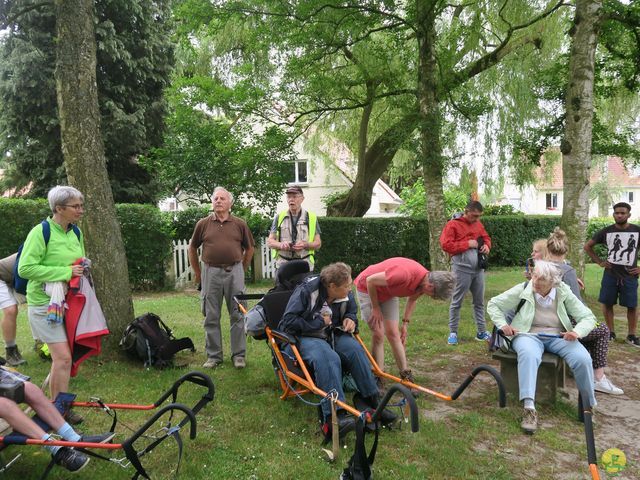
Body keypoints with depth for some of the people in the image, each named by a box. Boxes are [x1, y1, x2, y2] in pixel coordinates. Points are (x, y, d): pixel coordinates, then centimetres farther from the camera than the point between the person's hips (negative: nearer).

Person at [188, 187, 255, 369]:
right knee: (211, 317, 7)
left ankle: (239, 355, 15)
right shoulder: (203, 224, 4)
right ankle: (213, 356, 19)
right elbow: (192, 248, 13)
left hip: (234, 272, 0)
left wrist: (242, 270, 11)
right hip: (211, 272, 1)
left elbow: (249, 248, 13)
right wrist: (198, 273, 11)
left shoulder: (240, 224, 4)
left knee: (238, 315, 4)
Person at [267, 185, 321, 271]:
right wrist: (281, 245, -12)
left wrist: (305, 245, -13)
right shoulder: (279, 217, 11)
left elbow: (318, 243, 9)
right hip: (283, 264, 1)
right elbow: (269, 241, 10)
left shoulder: (311, 218, 9)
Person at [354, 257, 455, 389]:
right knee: (379, 334, -10)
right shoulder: (404, 274, -40)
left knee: (393, 333, 3)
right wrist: (376, 308, -17)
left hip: (388, 292, 6)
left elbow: (412, 299, 9)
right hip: (367, 288, -6)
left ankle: (406, 376, 9)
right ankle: (378, 380, -2)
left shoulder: (424, 281, -15)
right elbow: (370, 281, -29)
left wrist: (405, 323, 7)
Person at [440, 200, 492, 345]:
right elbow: (446, 245, -13)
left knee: (479, 301, 12)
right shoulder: (453, 224, -5)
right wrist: (467, 244, -13)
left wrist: (486, 245, 3)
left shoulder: (478, 224, 14)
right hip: (462, 267, -6)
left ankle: (482, 332, 21)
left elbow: (486, 238, 27)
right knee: (457, 302, -1)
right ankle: (453, 333, 8)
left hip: (478, 267, 6)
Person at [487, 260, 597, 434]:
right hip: (528, 335, -2)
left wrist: (577, 331, -20)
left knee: (583, 359, -27)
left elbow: (588, 317, 2)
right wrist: (503, 325, -12)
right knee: (529, 355, -39)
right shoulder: (522, 290, -5)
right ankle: (529, 410, -42)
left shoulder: (564, 293, -1)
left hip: (558, 337, 2)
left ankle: (588, 407, -3)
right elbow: (493, 304, 4)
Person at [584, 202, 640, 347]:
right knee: (607, 303, 6)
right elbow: (587, 246, 12)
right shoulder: (606, 231, 1)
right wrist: (599, 262, 4)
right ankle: (611, 332, 21)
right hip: (610, 274, 1)